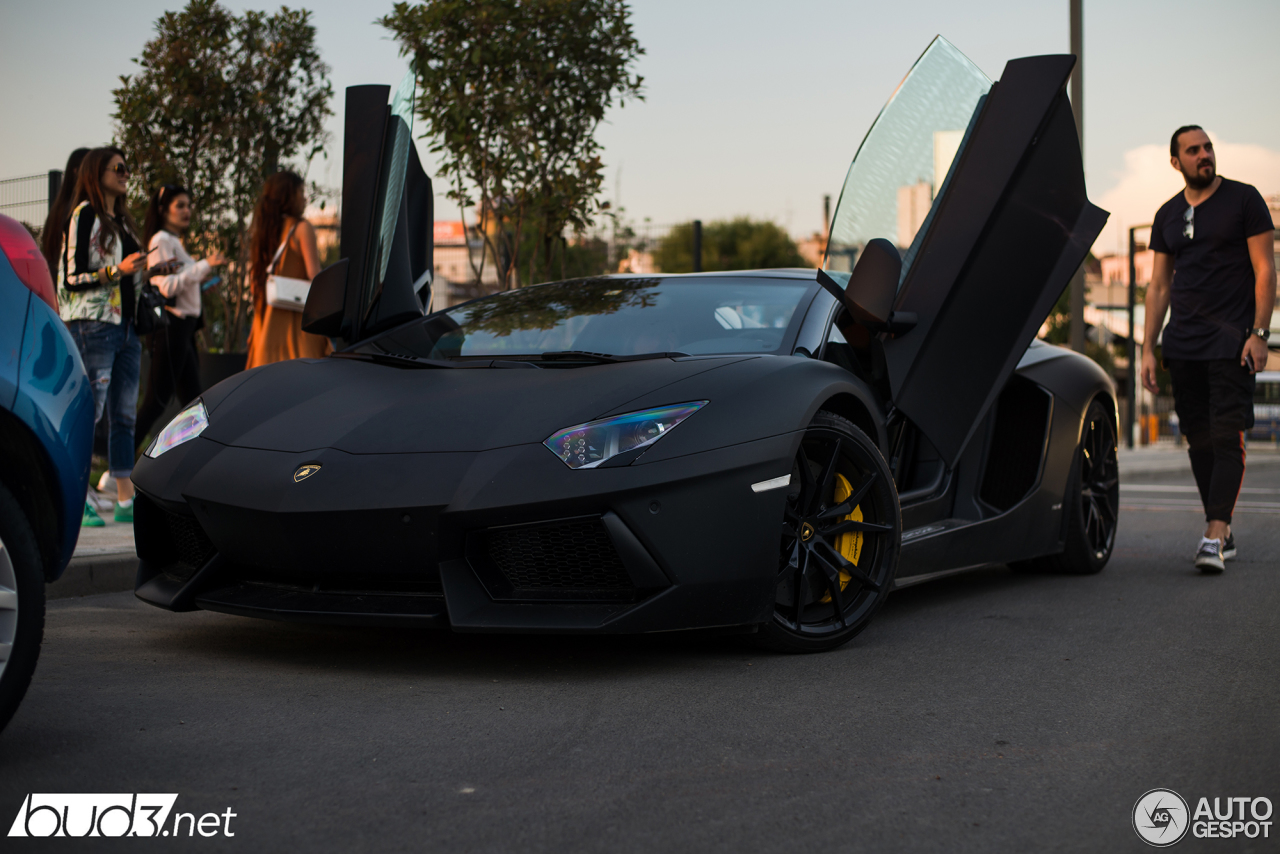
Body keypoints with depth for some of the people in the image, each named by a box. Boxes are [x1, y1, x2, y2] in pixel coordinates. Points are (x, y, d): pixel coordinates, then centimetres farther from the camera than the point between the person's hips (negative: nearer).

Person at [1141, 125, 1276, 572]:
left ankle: (1214, 538, -18)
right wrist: (1148, 348, 9)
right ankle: (1223, 532, 15)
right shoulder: (1168, 215, 15)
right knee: (1198, 440, 6)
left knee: (1226, 438, -12)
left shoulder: (1244, 200, 1)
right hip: (1183, 346, 5)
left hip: (1231, 342, -5)